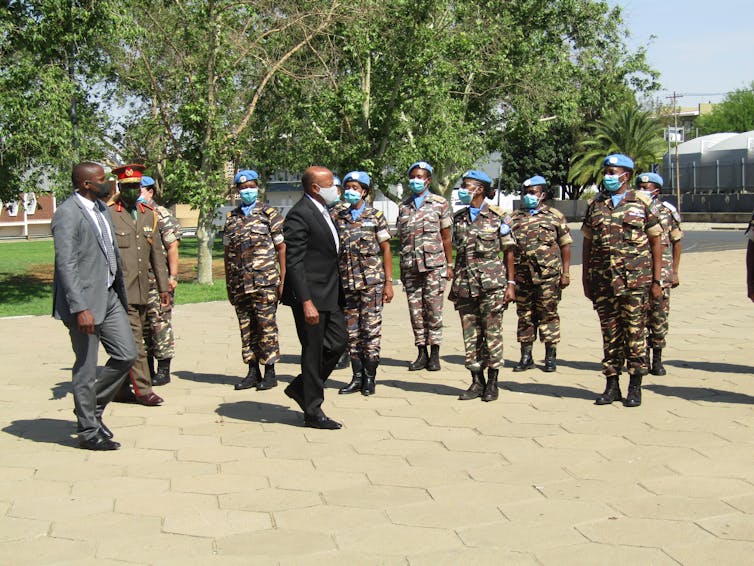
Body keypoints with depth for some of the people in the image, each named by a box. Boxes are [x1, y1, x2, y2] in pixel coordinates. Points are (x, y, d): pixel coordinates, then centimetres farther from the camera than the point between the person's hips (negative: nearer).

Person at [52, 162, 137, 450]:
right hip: (85, 301, -9)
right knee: (86, 368, 1)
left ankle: (93, 408, 26)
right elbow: (66, 265, -20)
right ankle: (89, 432, 14)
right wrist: (80, 308, -26)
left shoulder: (102, 209, 13)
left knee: (127, 354, 10)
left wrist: (121, 293, 18)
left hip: (109, 296, 9)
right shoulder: (67, 214, -15)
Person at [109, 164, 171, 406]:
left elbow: (157, 252, 16)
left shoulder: (149, 214, 13)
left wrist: (163, 286, 13)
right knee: (134, 341, -8)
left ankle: (121, 388, 21)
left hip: (142, 291, 6)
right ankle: (143, 390, -4)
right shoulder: (107, 214, -5)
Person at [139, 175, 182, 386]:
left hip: (158, 278, -6)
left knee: (160, 322, -4)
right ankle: (147, 369, 18)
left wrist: (173, 276, -14)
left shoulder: (161, 215, -3)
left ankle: (163, 370, 2)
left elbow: (172, 247, -8)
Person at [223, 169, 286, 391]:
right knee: (246, 329, 8)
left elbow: (281, 248, 0)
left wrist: (283, 280, -6)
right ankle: (253, 373, 16)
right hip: (239, 285, 4)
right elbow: (228, 253, 16)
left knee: (266, 327, -3)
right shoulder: (231, 218, 13)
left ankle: (270, 373, 5)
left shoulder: (269, 214, 2)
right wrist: (229, 285, 13)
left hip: (264, 283, -4)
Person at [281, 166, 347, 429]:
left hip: (329, 295, 10)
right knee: (313, 352, 0)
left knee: (338, 341, 13)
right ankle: (313, 412, 12)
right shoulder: (299, 216, -17)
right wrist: (306, 302, -25)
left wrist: (338, 292, 20)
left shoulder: (323, 212, 13)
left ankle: (301, 387, 28)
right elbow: (293, 263, -21)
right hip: (310, 296, -9)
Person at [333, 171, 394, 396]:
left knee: (371, 329, -2)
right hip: (346, 282, 3)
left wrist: (388, 282, -3)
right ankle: (357, 377, 15)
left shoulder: (375, 216, 1)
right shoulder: (338, 217, 8)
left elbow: (386, 250, 2)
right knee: (352, 331, 7)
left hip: (371, 282, -3)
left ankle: (370, 377, 7)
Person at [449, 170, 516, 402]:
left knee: (492, 332, -1)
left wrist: (511, 283, -5)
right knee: (470, 334, 5)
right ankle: (477, 382, 14)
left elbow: (508, 251, 0)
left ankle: (492, 383, 8)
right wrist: (454, 284, 14)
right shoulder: (459, 218, 12)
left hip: (492, 282, -4)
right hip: (465, 284, 4)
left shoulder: (498, 217, -1)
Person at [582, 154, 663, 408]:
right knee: (610, 333, 7)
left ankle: (635, 387, 8)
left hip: (635, 281, -3)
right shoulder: (595, 205, 11)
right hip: (602, 281, 3)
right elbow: (588, 243, 15)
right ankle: (611, 385, 15)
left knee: (635, 332, 0)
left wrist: (657, 280, -2)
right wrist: (585, 278, 11)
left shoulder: (643, 203, 2)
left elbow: (655, 242, 3)